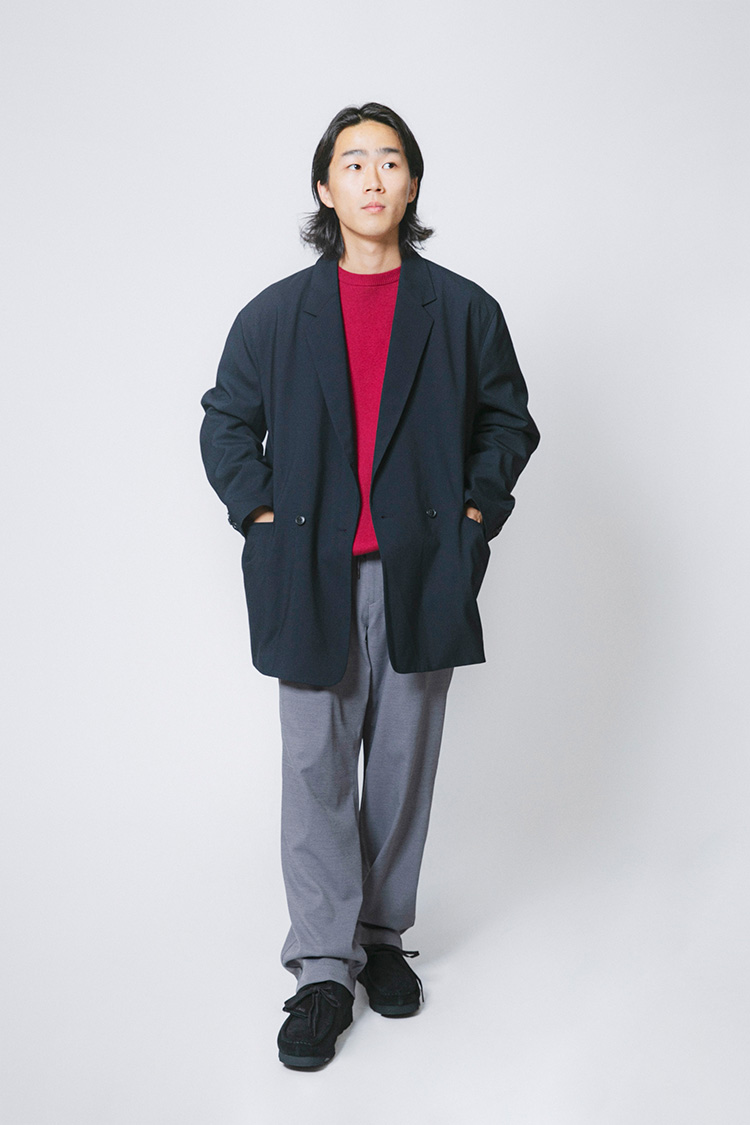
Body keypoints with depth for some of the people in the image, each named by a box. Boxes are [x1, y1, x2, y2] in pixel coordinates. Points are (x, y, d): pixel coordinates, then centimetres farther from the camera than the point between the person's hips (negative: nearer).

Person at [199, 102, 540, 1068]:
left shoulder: (463, 310, 6)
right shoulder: (275, 314, 6)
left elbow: (507, 419, 13)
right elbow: (225, 424, 12)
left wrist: (475, 510, 1)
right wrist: (261, 514, 0)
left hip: (421, 574, 1)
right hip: (312, 575, 0)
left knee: (404, 764, 9)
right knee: (316, 769, 0)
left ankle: (382, 935, 26)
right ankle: (324, 970, 9)